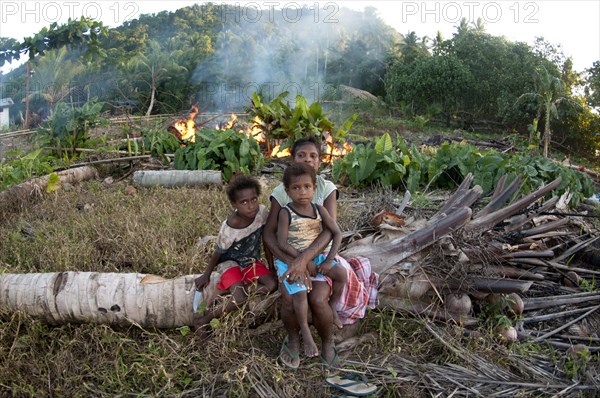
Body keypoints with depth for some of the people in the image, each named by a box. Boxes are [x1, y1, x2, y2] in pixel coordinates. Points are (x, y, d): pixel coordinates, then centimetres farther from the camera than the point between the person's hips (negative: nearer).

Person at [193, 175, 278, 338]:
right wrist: (207, 275, 2)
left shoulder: (262, 212, -18)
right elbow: (218, 252, -11)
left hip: (252, 261, 6)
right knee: (240, 300, -25)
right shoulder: (229, 229, -29)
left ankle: (224, 290, -7)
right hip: (231, 262, -5)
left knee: (272, 284, -18)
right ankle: (203, 320, -2)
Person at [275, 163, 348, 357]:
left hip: (315, 256, 4)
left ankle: (332, 307, 16)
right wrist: (304, 261, -20)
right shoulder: (286, 213, -15)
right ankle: (306, 333, -1)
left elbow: (337, 233, -4)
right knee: (300, 293, -23)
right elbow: (282, 244, -19)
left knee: (341, 273, -10)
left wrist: (329, 260, -13)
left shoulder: (319, 210, -4)